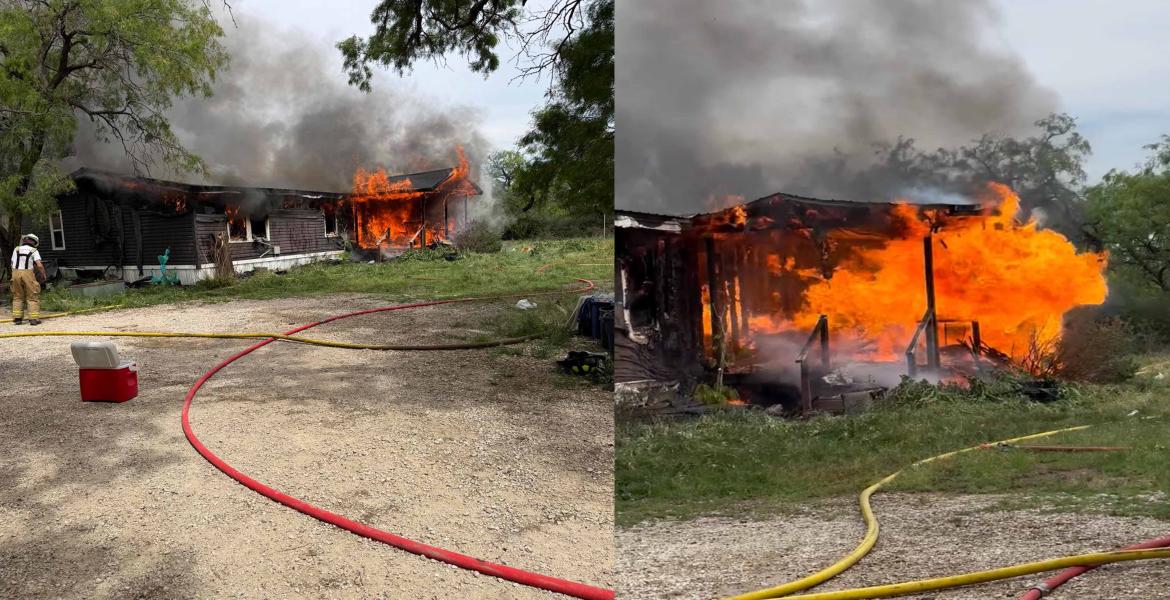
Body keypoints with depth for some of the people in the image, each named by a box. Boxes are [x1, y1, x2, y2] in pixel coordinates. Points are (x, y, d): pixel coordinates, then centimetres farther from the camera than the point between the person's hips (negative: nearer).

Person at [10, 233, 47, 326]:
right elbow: (39, 265, -10)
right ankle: (34, 318, -4)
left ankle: (17, 318, 10)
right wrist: (43, 275, 5)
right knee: (32, 297, 3)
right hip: (28, 274, -3)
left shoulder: (16, 249, 10)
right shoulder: (34, 251, 0)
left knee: (17, 297, 15)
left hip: (16, 273, 3)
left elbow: (13, 263, 10)